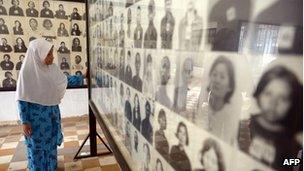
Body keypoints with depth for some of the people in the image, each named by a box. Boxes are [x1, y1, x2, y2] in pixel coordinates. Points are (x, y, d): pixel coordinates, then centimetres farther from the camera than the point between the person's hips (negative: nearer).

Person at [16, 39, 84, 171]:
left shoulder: (52, 68, -2)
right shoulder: (27, 71, -19)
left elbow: (65, 80, 14)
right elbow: (22, 99, -15)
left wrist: (82, 77, 9)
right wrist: (24, 121, -15)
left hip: (52, 113, 6)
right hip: (36, 116, -6)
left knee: (51, 144, 19)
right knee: (37, 148, 9)